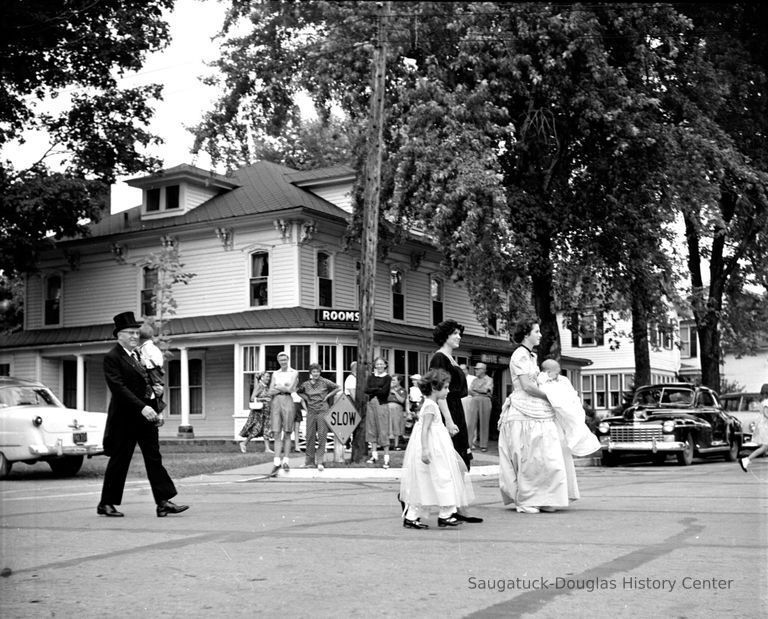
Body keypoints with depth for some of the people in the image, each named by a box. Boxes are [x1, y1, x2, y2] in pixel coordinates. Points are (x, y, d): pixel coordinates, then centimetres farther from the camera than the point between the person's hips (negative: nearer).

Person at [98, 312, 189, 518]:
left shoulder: (138, 355, 15)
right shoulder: (112, 358, -10)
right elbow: (119, 388, -20)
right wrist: (142, 408, -27)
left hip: (146, 416, 7)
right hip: (126, 418, -7)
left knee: (154, 459, 1)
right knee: (119, 461, 2)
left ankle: (164, 502, -1)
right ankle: (106, 504, 15)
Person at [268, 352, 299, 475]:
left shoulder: (294, 373, 6)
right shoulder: (275, 374, 16)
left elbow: (290, 389, -7)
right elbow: (270, 392, 8)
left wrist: (277, 387, 2)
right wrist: (284, 388, -5)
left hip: (288, 401, -3)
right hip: (275, 402, 3)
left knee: (287, 433, -1)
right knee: (277, 433, -4)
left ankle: (285, 461, 3)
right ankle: (276, 462, -8)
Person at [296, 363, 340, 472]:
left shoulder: (325, 382, 0)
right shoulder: (306, 384, 8)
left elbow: (338, 388, 5)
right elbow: (298, 391, 26)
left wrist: (328, 396, 0)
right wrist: (305, 398, 11)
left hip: (323, 410, -3)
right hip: (311, 411, 3)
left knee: (322, 436, -6)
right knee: (310, 435, 3)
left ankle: (320, 462, -7)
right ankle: (309, 461, 11)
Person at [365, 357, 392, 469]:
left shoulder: (387, 378, -1)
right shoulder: (371, 376, 11)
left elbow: (384, 391, -12)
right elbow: (366, 390, 0)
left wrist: (372, 390, -4)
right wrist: (377, 389, -9)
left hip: (381, 405, -5)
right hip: (371, 404, 5)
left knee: (383, 432, -6)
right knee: (372, 430, 8)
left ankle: (386, 459, -4)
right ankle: (374, 456, 17)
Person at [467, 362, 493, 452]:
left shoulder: (489, 379, 6)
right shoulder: (474, 380, 19)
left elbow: (485, 390, -8)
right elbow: (470, 391, 10)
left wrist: (475, 389, 2)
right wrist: (481, 392, -4)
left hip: (485, 401, -4)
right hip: (474, 401, 4)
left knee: (484, 424, -2)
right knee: (470, 422, -5)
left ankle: (484, 445, 3)